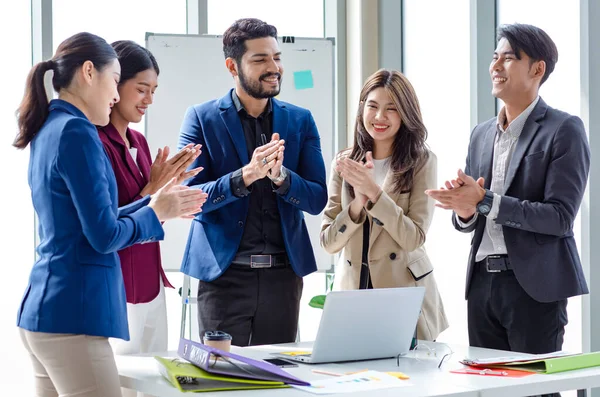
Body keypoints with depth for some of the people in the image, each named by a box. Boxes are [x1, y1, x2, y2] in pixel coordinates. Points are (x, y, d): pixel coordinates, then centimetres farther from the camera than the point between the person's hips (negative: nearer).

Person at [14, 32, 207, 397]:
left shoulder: (50, 131, 14)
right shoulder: (77, 132, -13)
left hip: (44, 309, 10)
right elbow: (105, 236, -16)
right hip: (72, 313, -10)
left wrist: (154, 204, 19)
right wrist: (155, 214, 1)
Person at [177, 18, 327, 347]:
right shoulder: (201, 119, 0)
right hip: (223, 273, -2)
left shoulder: (300, 121, 8)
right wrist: (244, 177, -23)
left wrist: (279, 175, -18)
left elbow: (317, 199, 3)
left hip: (282, 273, 3)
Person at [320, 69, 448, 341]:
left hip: (404, 293, -2)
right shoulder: (344, 164, 6)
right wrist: (359, 201, -15)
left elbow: (414, 238, -11)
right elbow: (329, 243, 1)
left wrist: (373, 191, -19)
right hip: (353, 289, 3)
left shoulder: (421, 162, -2)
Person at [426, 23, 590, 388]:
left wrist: (484, 201, -20)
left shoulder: (564, 130, -6)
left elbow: (560, 217, -14)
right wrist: (464, 210, -8)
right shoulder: (482, 134, 13)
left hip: (534, 285, -6)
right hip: (483, 282, 6)